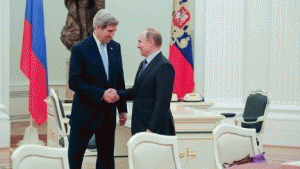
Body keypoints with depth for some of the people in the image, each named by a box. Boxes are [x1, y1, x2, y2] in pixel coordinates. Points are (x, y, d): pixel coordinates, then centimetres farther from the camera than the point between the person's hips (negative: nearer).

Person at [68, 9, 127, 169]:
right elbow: (74, 82, -16)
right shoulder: (80, 49, -12)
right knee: (75, 155, 6)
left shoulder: (115, 47, 7)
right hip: (85, 113, -5)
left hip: (108, 114, 5)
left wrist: (122, 108, 9)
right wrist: (101, 93, -22)